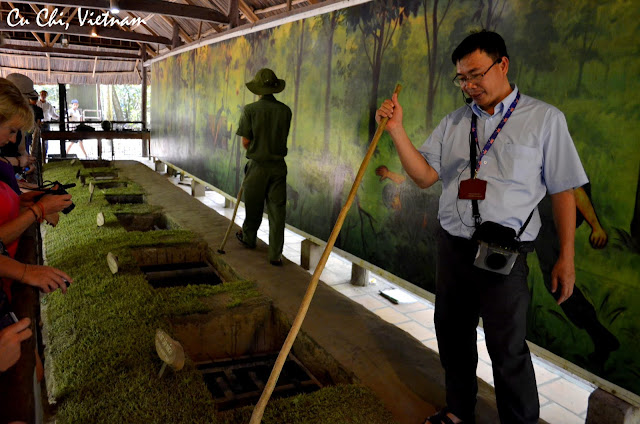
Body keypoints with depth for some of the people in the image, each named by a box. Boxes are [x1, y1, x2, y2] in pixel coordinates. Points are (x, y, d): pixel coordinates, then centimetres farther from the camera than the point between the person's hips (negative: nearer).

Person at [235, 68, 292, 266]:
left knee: (253, 207, 17)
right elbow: (283, 137, 6)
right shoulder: (285, 110, -2)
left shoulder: (250, 110, -9)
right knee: (277, 210, 4)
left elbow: (245, 141, -6)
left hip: (257, 166, -1)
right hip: (279, 165, 2)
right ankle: (275, 255, 5)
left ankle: (248, 238, 40)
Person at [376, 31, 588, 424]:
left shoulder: (544, 118, -2)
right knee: (453, 334, 18)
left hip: (505, 253, -4)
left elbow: (563, 190, -1)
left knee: (508, 350, 3)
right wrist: (397, 129, -9)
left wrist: (566, 258, -2)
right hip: (453, 247, 5)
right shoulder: (453, 123, 9)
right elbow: (425, 175, 1)